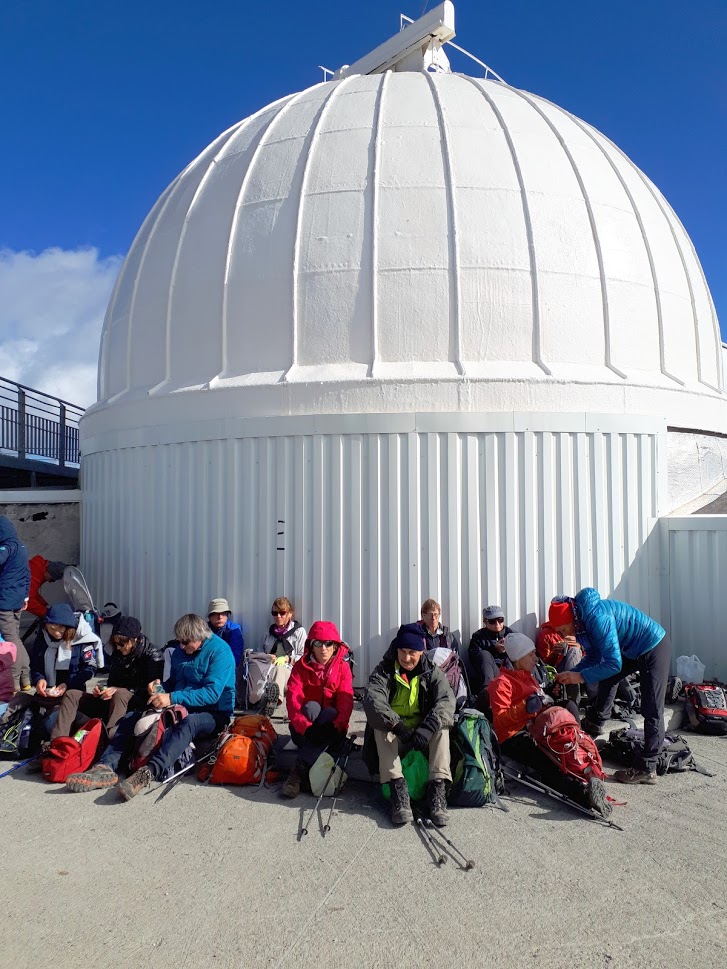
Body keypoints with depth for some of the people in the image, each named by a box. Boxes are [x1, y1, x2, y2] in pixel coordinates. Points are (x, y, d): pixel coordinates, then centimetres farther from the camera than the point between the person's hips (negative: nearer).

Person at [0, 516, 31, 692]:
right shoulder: (20, 546, 15)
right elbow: (27, 573, 20)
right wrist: (25, 595, 25)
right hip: (17, 600, 9)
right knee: (15, 638, 14)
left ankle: (15, 682, 0)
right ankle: (25, 678, 18)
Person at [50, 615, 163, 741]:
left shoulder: (153, 654, -10)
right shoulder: (117, 653, 11)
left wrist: (119, 690, -20)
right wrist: (103, 690, -2)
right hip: (113, 702, 8)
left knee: (120, 694, -39)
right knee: (71, 695, -1)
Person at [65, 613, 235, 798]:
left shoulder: (219, 651, -14)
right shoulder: (180, 651, 10)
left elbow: (212, 693, -23)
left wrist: (172, 698, -27)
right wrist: (160, 686, -1)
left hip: (214, 713, -8)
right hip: (181, 708, 8)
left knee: (188, 723, -41)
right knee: (130, 718, -6)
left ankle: (148, 773, -55)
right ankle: (106, 767, -25)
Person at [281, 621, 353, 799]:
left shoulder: (342, 667, -2)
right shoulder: (301, 666, -3)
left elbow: (346, 700, -14)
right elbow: (293, 699, -16)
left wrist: (337, 727, -32)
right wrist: (305, 727, -32)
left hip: (330, 726, 1)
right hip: (304, 729, -1)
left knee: (330, 712, -31)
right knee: (312, 706, -29)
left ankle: (298, 772, -35)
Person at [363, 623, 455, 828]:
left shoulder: (432, 673, -2)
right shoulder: (383, 671, -5)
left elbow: (446, 701, -21)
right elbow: (372, 701, -24)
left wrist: (427, 730, -40)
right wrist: (397, 725, -41)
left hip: (423, 737, 1)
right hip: (392, 736, -1)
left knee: (441, 727, -27)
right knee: (380, 727, -31)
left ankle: (437, 787, -34)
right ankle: (397, 787, -37)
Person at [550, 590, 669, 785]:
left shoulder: (598, 617, -30)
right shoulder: (585, 619, 0)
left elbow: (613, 663, -30)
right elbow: (594, 657, 11)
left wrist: (580, 677, -24)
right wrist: (571, 674, -1)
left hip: (654, 648, -10)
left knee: (652, 710, -7)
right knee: (608, 677, 19)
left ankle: (646, 769, -3)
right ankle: (594, 723, 31)